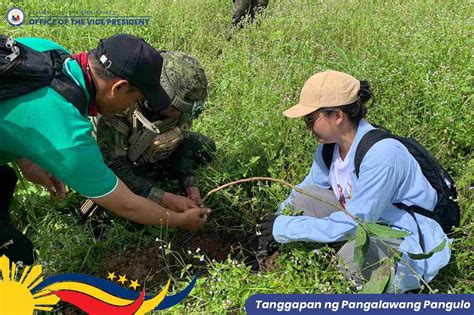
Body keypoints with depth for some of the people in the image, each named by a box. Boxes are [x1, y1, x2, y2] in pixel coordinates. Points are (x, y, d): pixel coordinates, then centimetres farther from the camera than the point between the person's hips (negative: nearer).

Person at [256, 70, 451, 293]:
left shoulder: (381, 154, -31)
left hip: (410, 245, -7)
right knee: (304, 199, -6)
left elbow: (350, 225, -29)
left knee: (352, 254, -36)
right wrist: (278, 220, -9)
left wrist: (284, 228, -24)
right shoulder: (330, 144, -7)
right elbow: (308, 187, 8)